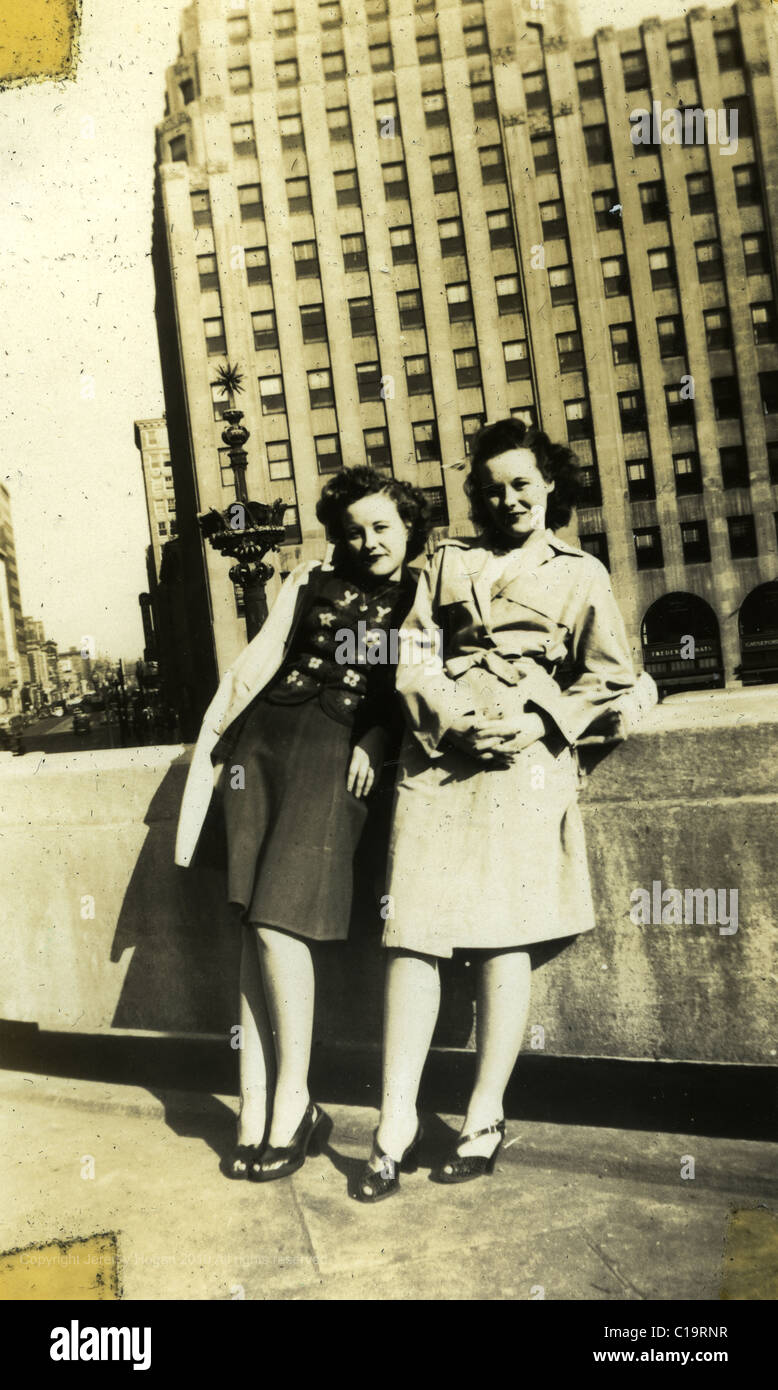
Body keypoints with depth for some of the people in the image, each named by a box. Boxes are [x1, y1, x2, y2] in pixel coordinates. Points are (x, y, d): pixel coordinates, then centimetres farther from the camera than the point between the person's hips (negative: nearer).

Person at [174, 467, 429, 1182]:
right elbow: (262, 656, 16)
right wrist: (218, 735, 8)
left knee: (277, 922, -11)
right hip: (265, 735, 4)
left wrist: (378, 739, -12)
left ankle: (292, 1103, 2)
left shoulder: (425, 598, 12)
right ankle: (258, 1105, 5)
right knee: (256, 922, -1)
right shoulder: (311, 581, 20)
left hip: (337, 749, -3)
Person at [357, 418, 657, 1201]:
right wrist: (449, 722, -7)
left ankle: (485, 1118, 4)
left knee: (504, 931, -5)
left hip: (525, 754, -2)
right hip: (438, 748, 2)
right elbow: (414, 657, 11)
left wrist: (539, 725, -8)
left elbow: (606, 679, 8)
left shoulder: (581, 574, 17)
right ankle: (397, 1123, -1)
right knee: (413, 930, -6)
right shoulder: (448, 561, 22)